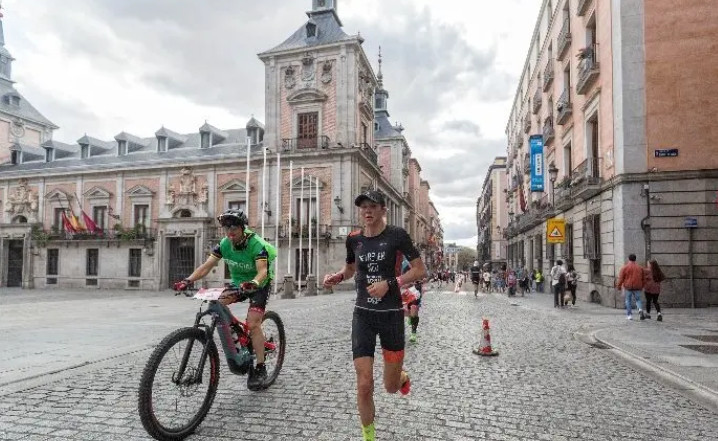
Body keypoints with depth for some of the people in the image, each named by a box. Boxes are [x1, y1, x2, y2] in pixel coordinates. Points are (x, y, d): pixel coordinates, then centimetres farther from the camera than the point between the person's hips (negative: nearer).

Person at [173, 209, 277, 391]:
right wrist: (188, 280, -32)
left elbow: (263, 271, -39)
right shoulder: (224, 244, -12)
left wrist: (253, 283, -60)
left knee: (253, 323, -20)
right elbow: (207, 265, -16)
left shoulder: (257, 245, -27)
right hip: (238, 283, 6)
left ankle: (260, 368, -5)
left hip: (258, 286, -5)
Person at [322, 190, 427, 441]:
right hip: (363, 315, 2)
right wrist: (337, 277, -1)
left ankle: (403, 378, 48)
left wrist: (388, 283, -20)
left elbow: (421, 271, -9)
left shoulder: (396, 235, -9)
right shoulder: (354, 239, 2)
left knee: (391, 387, 10)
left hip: (392, 315, -2)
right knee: (364, 385, -4)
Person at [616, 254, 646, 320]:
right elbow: (642, 278, 13)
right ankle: (640, 309, -14)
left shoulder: (625, 267, -5)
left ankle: (629, 315, 7)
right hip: (637, 287, 2)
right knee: (638, 299, 13)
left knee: (628, 300, 6)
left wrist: (618, 286, 3)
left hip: (628, 287, -2)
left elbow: (621, 278, -6)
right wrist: (642, 287, 25)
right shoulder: (639, 268, 6)